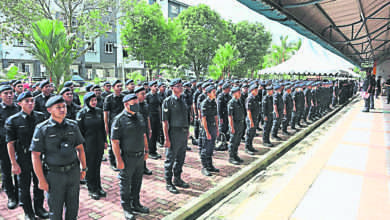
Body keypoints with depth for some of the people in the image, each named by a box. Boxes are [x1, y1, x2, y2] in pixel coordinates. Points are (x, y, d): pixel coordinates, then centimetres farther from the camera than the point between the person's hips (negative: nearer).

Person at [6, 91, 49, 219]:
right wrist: (14, 163, -10)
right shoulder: (13, 121, -9)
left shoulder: (40, 117, -1)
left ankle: (39, 208, 35)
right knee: (24, 187, 11)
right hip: (23, 159, -2)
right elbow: (10, 143, -8)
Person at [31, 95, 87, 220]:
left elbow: (80, 148, 9)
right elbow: (35, 156, -10)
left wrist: (84, 168, 9)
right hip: (54, 174, -3)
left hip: (73, 172, 3)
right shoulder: (42, 129, -10)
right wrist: (41, 180, -11)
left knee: (73, 207, 16)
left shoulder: (73, 125, 1)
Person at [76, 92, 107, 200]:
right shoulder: (81, 113, -9)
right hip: (88, 144, -4)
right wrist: (81, 145, -9)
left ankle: (98, 187, 27)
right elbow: (80, 131, -8)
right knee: (89, 166, 6)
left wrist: (105, 140, 11)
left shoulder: (99, 111, 5)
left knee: (98, 165, 14)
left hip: (99, 143, 5)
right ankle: (91, 189, 19)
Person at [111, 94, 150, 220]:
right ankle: (126, 208, 24)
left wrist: (146, 150, 15)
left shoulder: (140, 117, 8)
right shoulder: (119, 119, -14)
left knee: (137, 182, 18)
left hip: (140, 157, 7)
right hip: (127, 158, -6)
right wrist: (119, 160, -19)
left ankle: (135, 204, 35)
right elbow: (114, 141, -16)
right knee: (126, 184, 8)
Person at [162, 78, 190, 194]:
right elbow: (165, 121, -14)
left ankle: (177, 179, 30)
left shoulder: (182, 101, 13)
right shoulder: (168, 101, -10)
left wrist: (187, 132, 15)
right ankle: (169, 183, 14)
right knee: (170, 159, 3)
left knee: (180, 159, 16)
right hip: (174, 133, -7)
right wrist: (167, 139, -18)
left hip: (184, 134, 7)